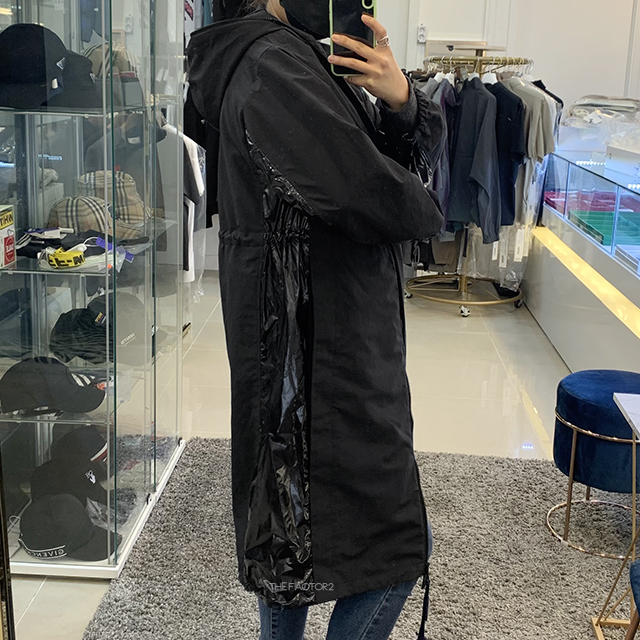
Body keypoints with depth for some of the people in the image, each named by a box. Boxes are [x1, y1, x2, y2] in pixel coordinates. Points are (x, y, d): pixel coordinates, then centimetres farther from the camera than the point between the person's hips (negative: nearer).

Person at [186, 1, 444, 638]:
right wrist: (423, 212, -6)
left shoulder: (314, 63, 14)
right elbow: (365, 189, -29)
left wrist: (401, 100, -12)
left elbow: (419, 155, 11)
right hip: (320, 346, -10)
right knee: (395, 545, 0)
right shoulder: (272, 64, -17)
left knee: (288, 525, 21)